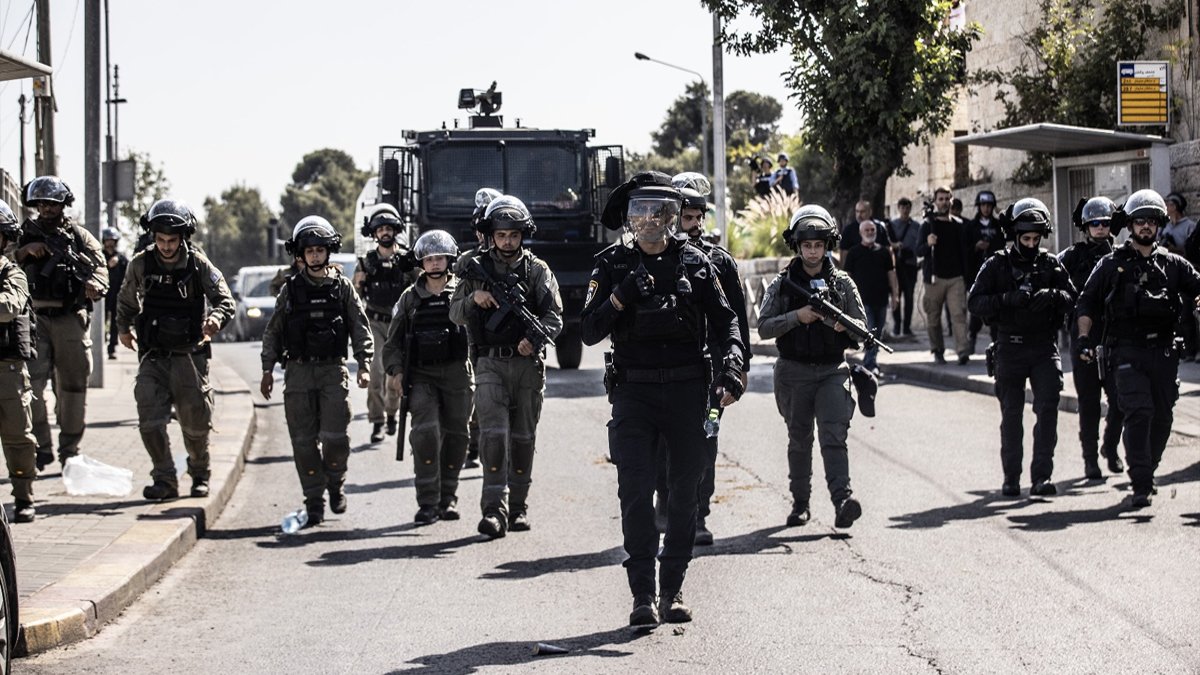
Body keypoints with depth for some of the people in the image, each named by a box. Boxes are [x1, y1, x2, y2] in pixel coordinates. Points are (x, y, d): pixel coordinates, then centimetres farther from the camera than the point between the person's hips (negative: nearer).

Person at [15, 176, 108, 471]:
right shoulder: (26, 234, 12)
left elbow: (100, 267, 3)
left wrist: (94, 284, -19)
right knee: (31, 383, -13)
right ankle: (40, 447, -10)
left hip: (71, 319, 1)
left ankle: (69, 450, 16)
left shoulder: (80, 236, 11)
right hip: (33, 317, -1)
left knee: (73, 386, 6)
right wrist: (25, 251, -12)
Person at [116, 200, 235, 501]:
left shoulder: (198, 265, -8)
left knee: (195, 422, 7)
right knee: (150, 419, -12)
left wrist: (216, 318, -27)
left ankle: (200, 473, 30)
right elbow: (126, 299, 17)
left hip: (189, 355, -1)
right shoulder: (141, 264, -1)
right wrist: (124, 328, 12)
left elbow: (226, 301, -8)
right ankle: (165, 480, -4)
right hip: (153, 355, 2)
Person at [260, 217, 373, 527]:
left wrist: (364, 365, -5)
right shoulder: (291, 290, 6)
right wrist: (268, 370, 6)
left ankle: (335, 481, 17)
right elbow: (273, 332, 11)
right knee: (304, 440, 0)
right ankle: (314, 501, 8)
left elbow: (360, 327, 4)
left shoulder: (342, 287, 4)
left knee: (335, 436, -10)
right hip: (298, 371, 1)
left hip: (333, 370, -1)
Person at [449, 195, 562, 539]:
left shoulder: (537, 270, 4)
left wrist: (534, 338, -22)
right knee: (494, 433, -13)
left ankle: (518, 507, 17)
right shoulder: (477, 269, 7)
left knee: (523, 437, 7)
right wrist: (473, 298, -11)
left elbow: (554, 317, -2)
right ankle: (494, 510, -18)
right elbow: (455, 314, 10)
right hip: (490, 364, -1)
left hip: (528, 364, 1)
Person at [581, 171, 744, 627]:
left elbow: (725, 320, 7)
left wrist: (732, 365, -10)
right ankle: (643, 595, -8)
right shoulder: (612, 265, 3)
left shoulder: (694, 263, 6)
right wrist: (622, 296, -16)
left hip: (687, 389, 2)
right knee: (636, 492, -10)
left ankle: (673, 590, 15)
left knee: (685, 493, 5)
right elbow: (589, 332, -1)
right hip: (634, 389, -1)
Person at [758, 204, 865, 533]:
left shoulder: (842, 283, 6)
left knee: (833, 435, -15)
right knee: (799, 440, 9)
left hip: (833, 370, -1)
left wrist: (844, 326, -13)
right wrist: (797, 316, -17)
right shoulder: (782, 284, 3)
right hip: (794, 372, 1)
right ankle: (800, 503, 18)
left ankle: (842, 498, -26)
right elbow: (764, 327, -4)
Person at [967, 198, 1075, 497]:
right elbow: (975, 301, -6)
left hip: (1044, 347, 0)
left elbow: (1073, 299, 2)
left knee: (1047, 409, -11)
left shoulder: (1051, 264, 6)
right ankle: (1011, 478, 15)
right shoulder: (997, 265, 2)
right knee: (1011, 414, 6)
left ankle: (1041, 477, -12)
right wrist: (1007, 299, -23)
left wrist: (1053, 295, -20)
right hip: (1010, 347, 0)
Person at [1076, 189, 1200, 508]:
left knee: (1162, 417, 6)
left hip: (1164, 350, 3)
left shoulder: (1173, 264, 13)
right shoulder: (1111, 265, 7)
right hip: (1127, 352, -3)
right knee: (1139, 411, -16)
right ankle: (1141, 485, -18)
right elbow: (1086, 303, 9)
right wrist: (1085, 337, -4)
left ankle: (1145, 474, 25)